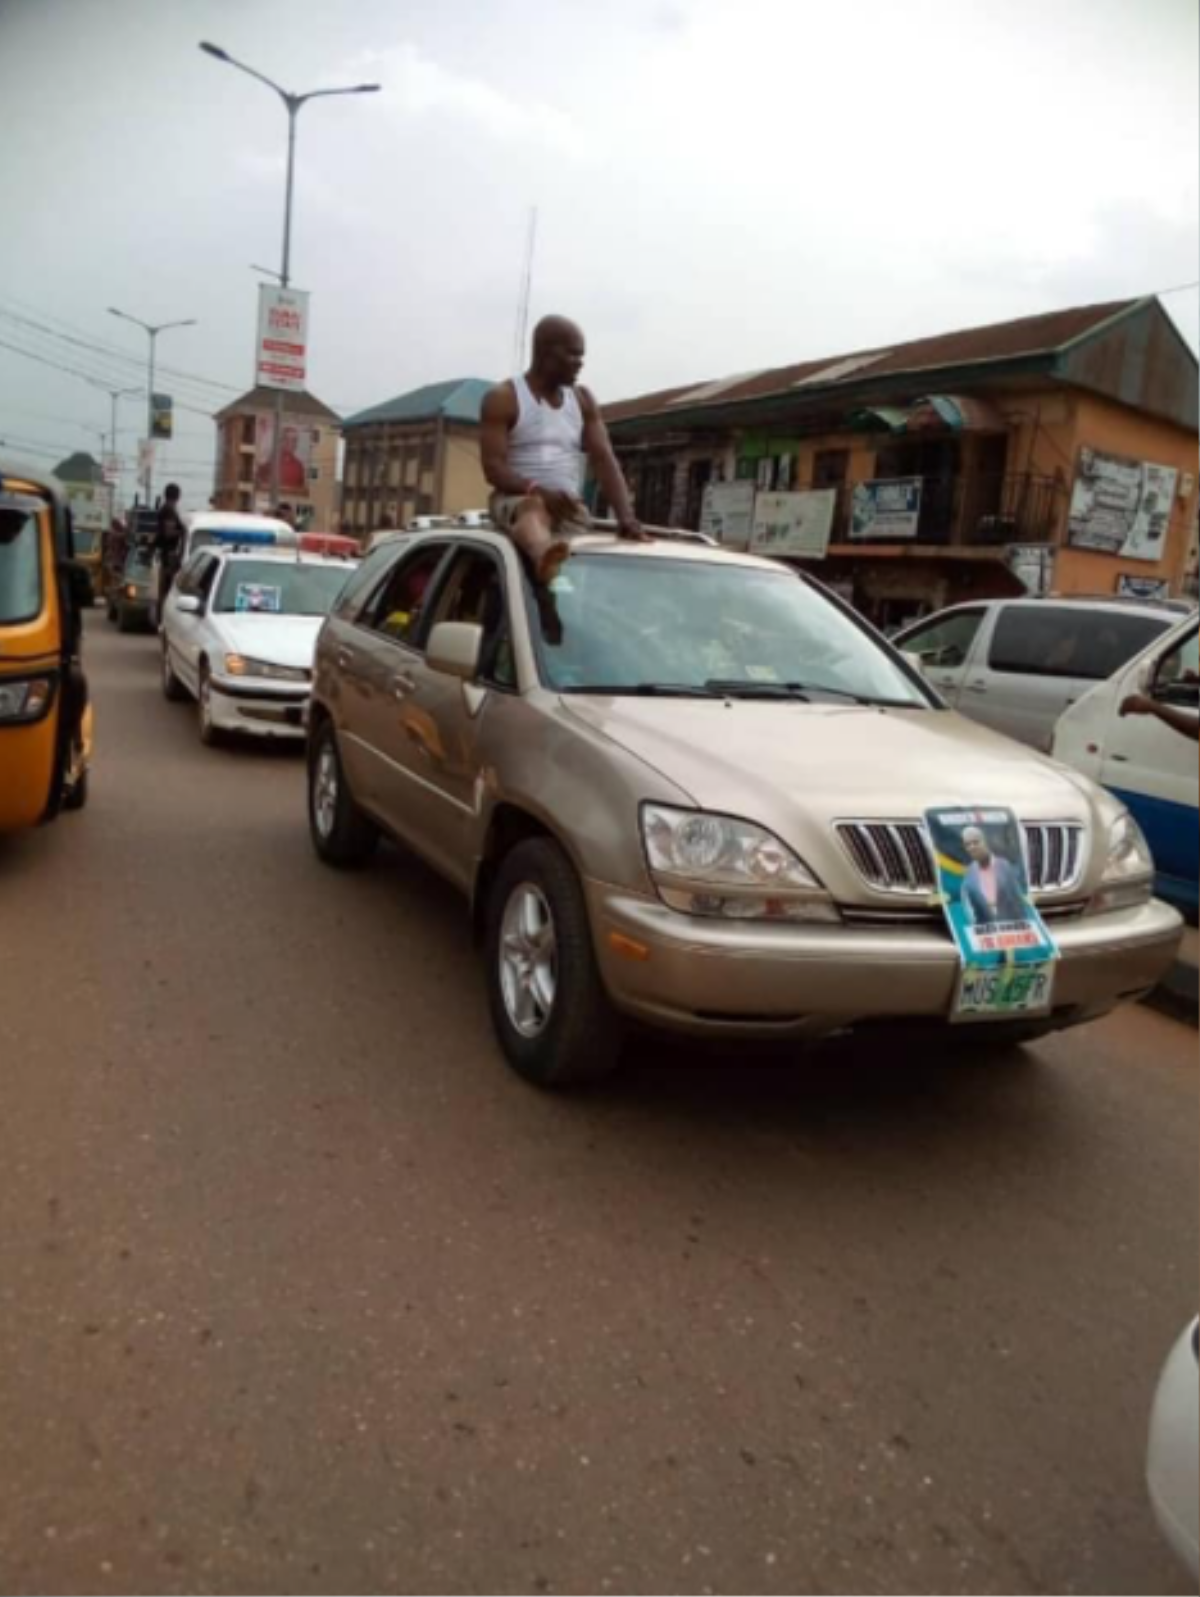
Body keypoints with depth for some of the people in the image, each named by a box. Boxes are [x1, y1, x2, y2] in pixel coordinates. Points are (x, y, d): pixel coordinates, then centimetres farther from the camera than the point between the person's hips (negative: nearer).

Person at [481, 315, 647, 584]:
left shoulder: (583, 400, 14)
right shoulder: (503, 398, 1)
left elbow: (604, 460, 3)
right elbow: (493, 467, -10)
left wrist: (626, 515, -15)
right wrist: (537, 490, -30)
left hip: (568, 507, 8)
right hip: (516, 499, -8)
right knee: (533, 508, -41)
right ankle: (544, 555, -75)